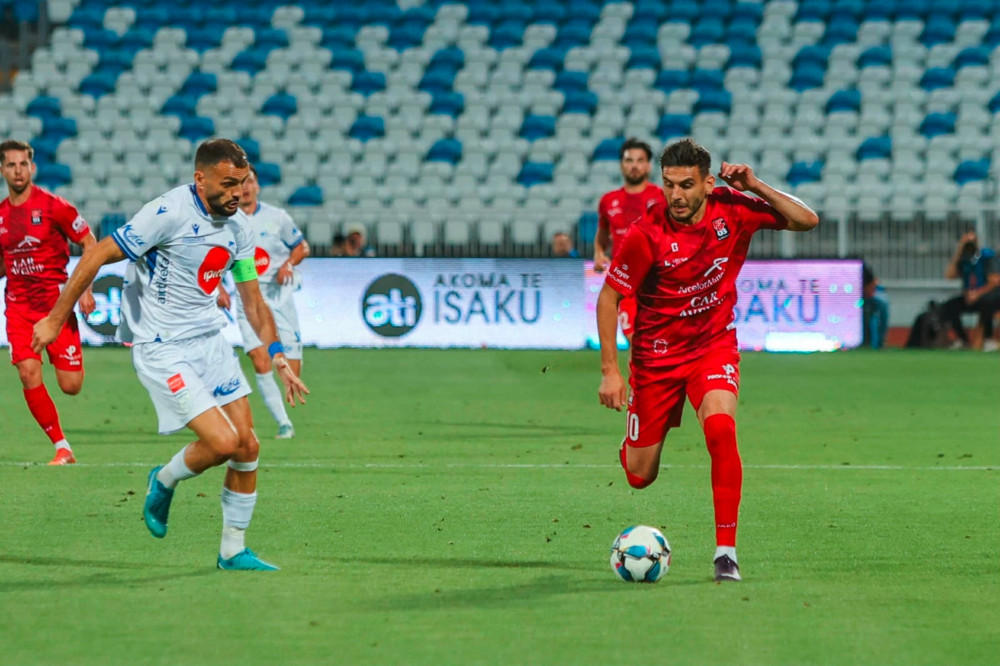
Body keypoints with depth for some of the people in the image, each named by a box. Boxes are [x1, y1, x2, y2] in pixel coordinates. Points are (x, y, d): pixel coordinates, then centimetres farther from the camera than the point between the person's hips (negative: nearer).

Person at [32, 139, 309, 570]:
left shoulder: (238, 225, 4)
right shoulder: (169, 213, -20)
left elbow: (252, 298, 15)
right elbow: (97, 256, -16)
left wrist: (277, 355, 6)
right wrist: (55, 320, -12)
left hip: (210, 339, 7)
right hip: (161, 349, -7)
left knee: (247, 446, 2)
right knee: (222, 443, -17)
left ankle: (233, 551, 17)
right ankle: (164, 481, 16)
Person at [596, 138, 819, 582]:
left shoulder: (732, 210, -11)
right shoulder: (645, 235, -19)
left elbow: (806, 221, -6)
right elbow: (608, 297, -10)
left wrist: (755, 186, -19)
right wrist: (610, 371, -15)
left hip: (714, 346, 1)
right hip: (657, 354, -1)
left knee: (720, 428, -30)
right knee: (640, 478, 4)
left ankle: (726, 552, -22)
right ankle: (631, 443, 46)